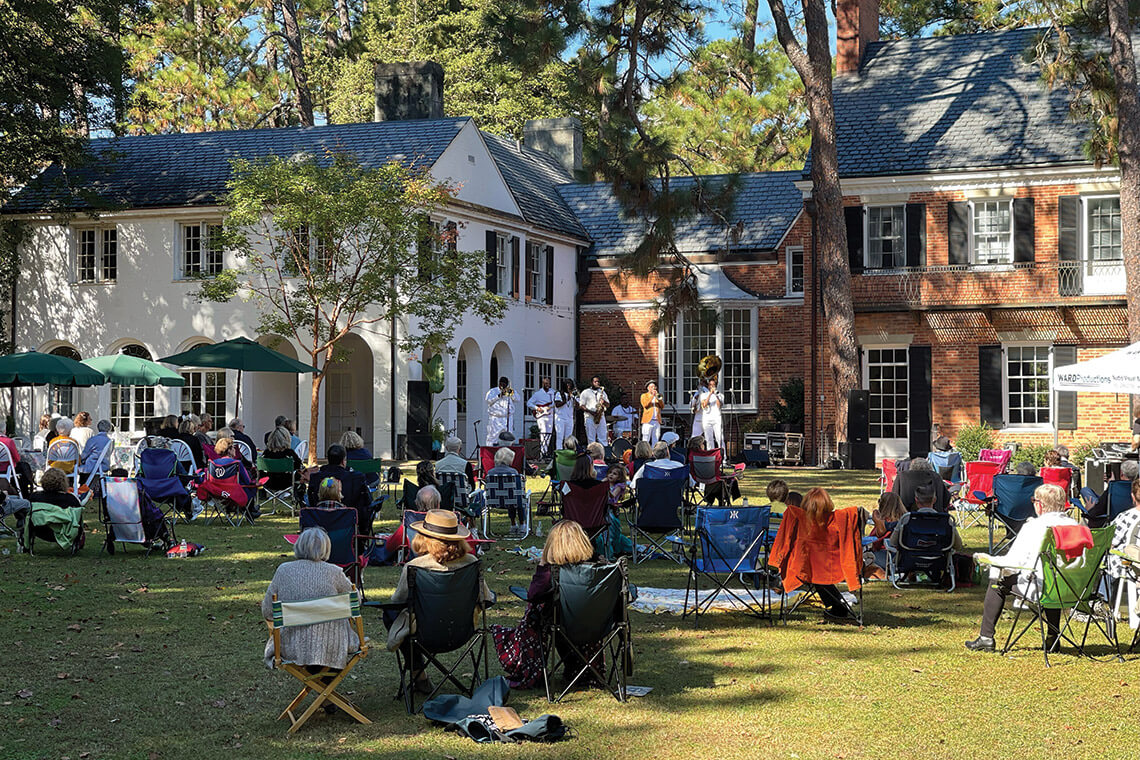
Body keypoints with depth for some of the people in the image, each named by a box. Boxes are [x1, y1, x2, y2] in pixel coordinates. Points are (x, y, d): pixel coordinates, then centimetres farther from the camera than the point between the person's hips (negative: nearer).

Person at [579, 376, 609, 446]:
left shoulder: (602, 392, 18)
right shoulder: (585, 392, 4)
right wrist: (591, 412, -15)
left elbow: (608, 405, 15)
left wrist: (604, 402, -8)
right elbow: (582, 406, -1)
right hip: (590, 417, -4)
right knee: (591, 439, -3)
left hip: (601, 417, 4)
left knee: (603, 438, 0)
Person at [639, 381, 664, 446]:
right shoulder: (644, 396, 10)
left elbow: (662, 406, 6)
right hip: (648, 421, -3)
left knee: (655, 440, 0)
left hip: (657, 421, 4)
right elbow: (645, 405, -8)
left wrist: (658, 398, -8)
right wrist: (652, 396, -10)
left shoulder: (658, 396, 20)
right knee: (645, 441, -9)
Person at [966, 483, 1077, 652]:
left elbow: (1012, 563, -11)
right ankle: (1053, 637, 38)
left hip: (1038, 588, -5)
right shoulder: (1074, 525, 1)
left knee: (998, 580, 18)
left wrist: (988, 559, 7)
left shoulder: (1033, 526, -12)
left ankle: (986, 637, 20)